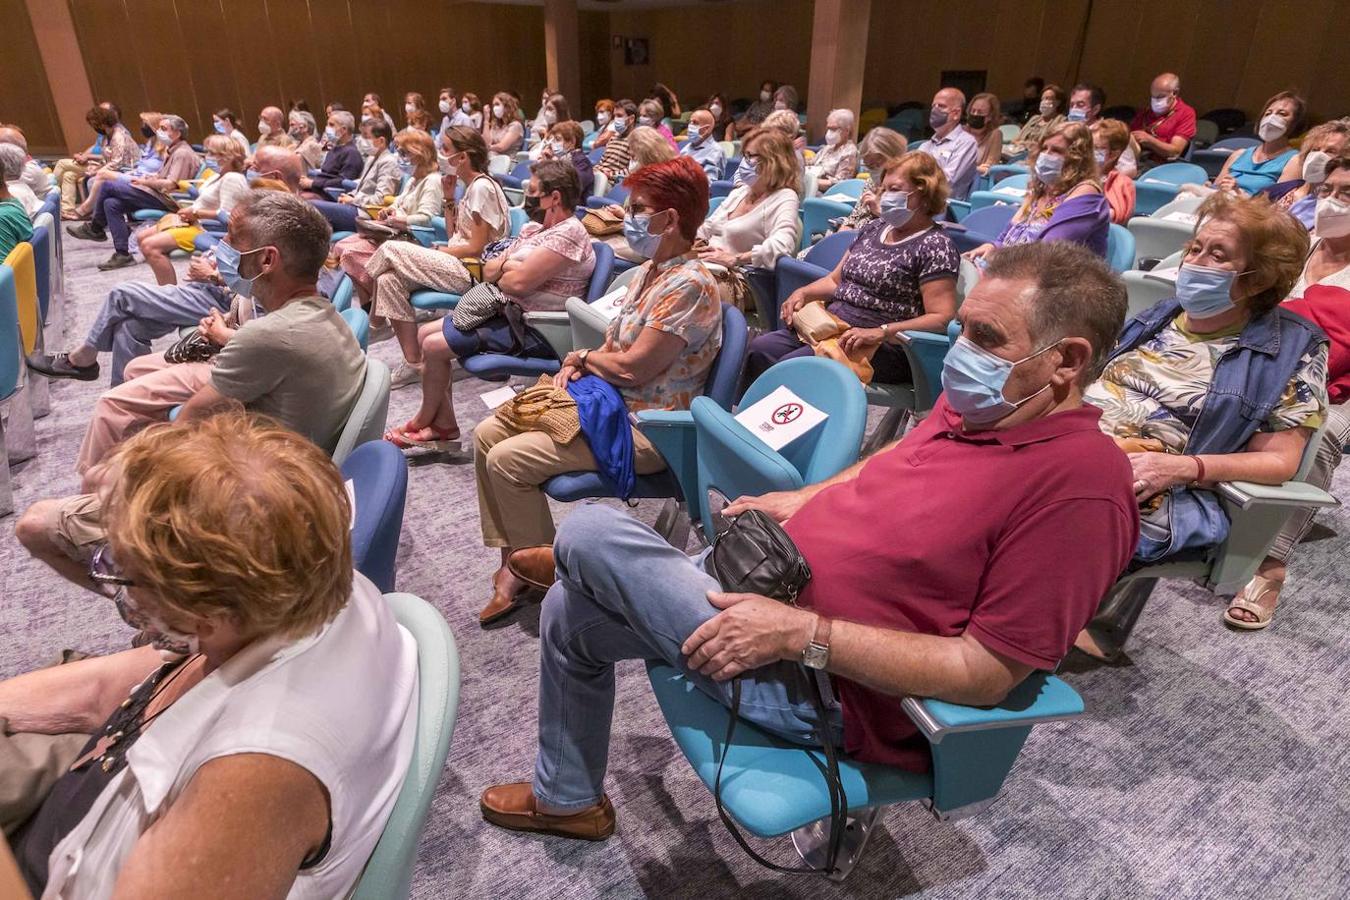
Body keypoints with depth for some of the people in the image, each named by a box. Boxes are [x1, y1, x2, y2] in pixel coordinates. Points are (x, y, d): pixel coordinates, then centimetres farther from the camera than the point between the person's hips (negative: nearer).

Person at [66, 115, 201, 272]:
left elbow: (171, 184, -22)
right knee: (111, 203, -3)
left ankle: (95, 228, 11)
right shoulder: (171, 150, 21)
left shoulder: (182, 153, -12)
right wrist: (148, 177, 8)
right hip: (159, 196, 10)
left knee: (108, 186, -8)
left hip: (165, 200, -10)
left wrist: (145, 182, -9)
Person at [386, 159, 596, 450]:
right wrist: (508, 265, -9)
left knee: (434, 346, -11)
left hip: (533, 331, -10)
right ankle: (444, 423, 9)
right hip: (509, 313, 10)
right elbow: (488, 271, 13)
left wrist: (500, 269, -2)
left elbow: (519, 282, -24)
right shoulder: (534, 228, 14)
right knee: (426, 332, 8)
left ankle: (424, 420, 15)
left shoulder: (568, 234, -17)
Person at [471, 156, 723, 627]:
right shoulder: (648, 271, 11)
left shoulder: (689, 285, -20)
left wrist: (583, 356, -4)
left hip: (645, 430, -10)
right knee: (487, 434, 4)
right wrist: (576, 365, -4)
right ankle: (514, 558, 11)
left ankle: (542, 570, 4)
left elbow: (632, 368, -23)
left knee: (508, 459, -17)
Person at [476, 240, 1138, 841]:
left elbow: (987, 673, -24)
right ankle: (567, 799, 39)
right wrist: (795, 502, 10)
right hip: (771, 581, 9)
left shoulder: (1081, 485, -23)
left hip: (815, 685, -9)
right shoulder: (974, 403, 3)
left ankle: (566, 561, 24)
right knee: (569, 613, 16)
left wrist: (800, 634, -25)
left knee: (590, 532, -16)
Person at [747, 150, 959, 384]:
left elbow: (941, 319, -16)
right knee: (760, 349, -13)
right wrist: (802, 293, 5)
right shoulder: (873, 228, 18)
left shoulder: (935, 245, -6)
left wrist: (879, 333, -26)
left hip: (882, 348, -7)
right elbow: (835, 280, 26)